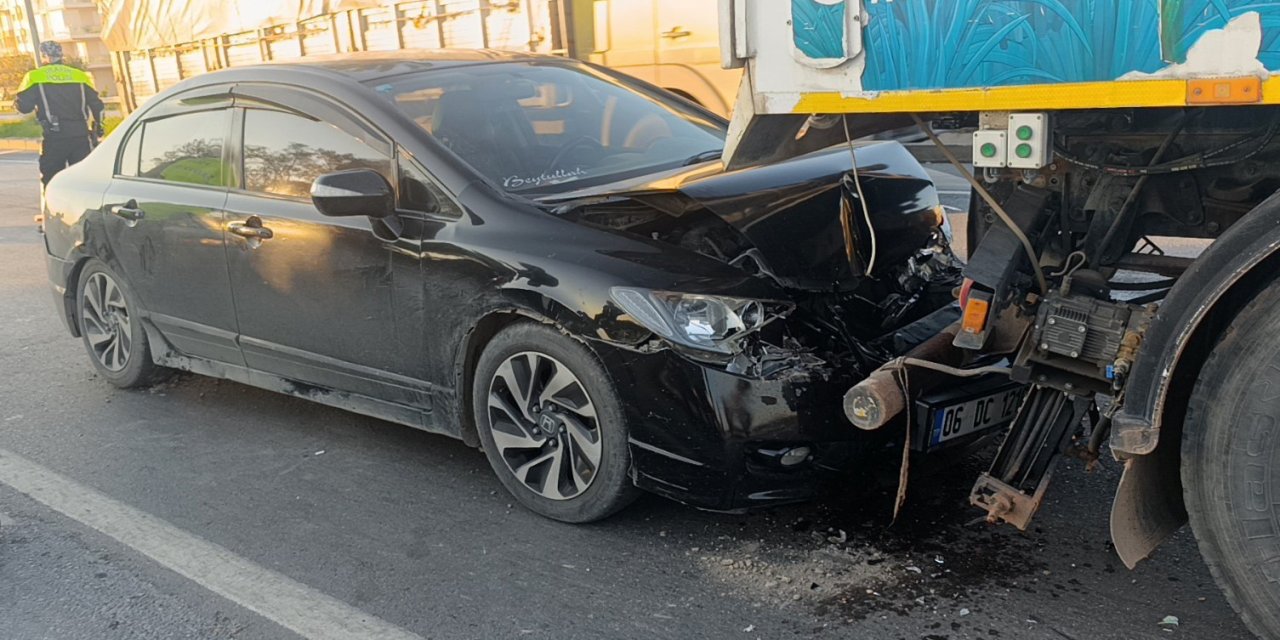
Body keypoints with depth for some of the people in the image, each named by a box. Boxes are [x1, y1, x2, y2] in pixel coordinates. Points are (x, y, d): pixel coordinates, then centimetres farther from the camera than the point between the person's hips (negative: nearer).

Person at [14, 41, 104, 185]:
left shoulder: (35, 77, 1)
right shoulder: (80, 76, 8)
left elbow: (24, 106, -3)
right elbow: (97, 105, 9)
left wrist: (16, 103, 20)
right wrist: (98, 126, 23)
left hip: (54, 136, -3)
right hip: (81, 135, 3)